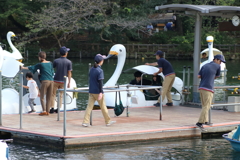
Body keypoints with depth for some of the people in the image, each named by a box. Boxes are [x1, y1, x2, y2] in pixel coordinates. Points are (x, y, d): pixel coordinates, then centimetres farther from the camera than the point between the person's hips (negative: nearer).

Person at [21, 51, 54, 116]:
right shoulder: (50, 63, 12)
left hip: (44, 81, -5)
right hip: (51, 81, 5)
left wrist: (23, 68, 24)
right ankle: (47, 111, 5)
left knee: (42, 97, -1)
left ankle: (44, 111, -14)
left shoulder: (40, 64, -1)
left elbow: (32, 68, 10)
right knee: (49, 97, 8)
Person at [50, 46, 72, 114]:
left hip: (56, 80, -1)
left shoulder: (56, 61, -5)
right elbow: (69, 73, -4)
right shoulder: (69, 62, -4)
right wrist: (69, 82, 2)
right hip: (63, 81, 1)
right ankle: (58, 109, 7)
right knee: (61, 95, 10)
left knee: (53, 94, 6)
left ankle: (52, 108, -2)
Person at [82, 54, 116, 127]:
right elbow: (100, 82, -19)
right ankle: (108, 121, 18)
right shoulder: (100, 71, -15)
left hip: (91, 92, 6)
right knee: (103, 107, 7)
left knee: (89, 106, 3)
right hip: (97, 92, -6)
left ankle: (85, 122, -5)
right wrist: (100, 92, -20)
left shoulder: (91, 69, 6)